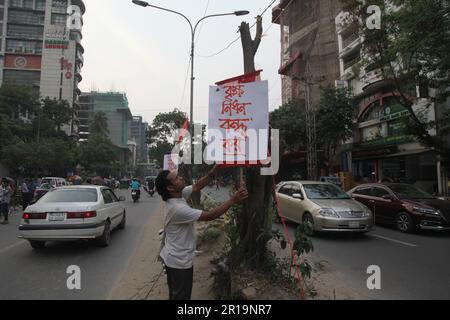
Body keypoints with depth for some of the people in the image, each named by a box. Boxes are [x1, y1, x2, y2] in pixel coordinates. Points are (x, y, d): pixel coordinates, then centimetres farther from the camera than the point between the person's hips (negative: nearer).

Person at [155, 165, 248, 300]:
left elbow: (197, 186, 0)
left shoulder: (178, 195, -6)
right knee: (181, 296, 11)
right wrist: (233, 200, -26)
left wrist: (215, 169, -12)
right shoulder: (178, 208, -32)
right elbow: (210, 216, -30)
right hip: (180, 261, -9)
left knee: (175, 294, 26)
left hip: (174, 257, 9)